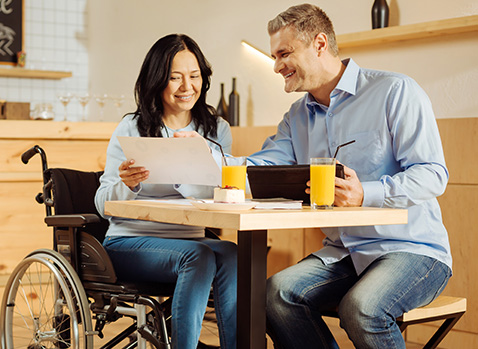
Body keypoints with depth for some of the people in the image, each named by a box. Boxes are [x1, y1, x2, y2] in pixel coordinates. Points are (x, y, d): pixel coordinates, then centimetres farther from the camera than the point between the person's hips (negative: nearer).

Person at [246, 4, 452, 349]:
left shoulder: (396, 91, -7)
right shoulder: (299, 116, 16)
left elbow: (433, 174, -14)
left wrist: (365, 194, -29)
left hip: (412, 250, -6)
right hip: (342, 252, 6)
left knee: (360, 309, -34)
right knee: (276, 293, -20)